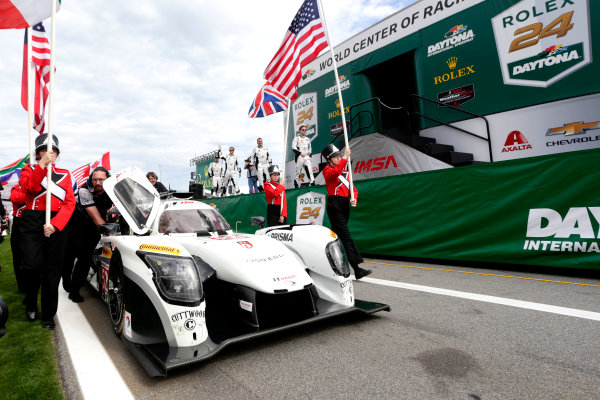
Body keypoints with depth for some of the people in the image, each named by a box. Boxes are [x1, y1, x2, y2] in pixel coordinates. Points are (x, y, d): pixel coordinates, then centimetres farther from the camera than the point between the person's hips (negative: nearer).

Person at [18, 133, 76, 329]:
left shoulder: (64, 174, 13)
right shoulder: (28, 170, 11)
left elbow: (70, 203, 2)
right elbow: (28, 186, -14)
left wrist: (55, 224, -11)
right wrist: (43, 164, -24)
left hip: (57, 225, 1)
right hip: (32, 224, -1)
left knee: (52, 271, 3)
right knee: (33, 266, -14)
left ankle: (48, 315, 15)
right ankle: (31, 305, 15)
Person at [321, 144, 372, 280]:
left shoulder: (345, 171, 19)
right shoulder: (327, 170, 0)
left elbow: (352, 187, 12)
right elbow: (335, 172, -25)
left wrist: (354, 198, -8)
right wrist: (345, 157, -24)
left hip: (345, 205, 7)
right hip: (334, 206, -7)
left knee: (338, 235, 12)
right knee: (346, 236, -12)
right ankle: (357, 269, -15)